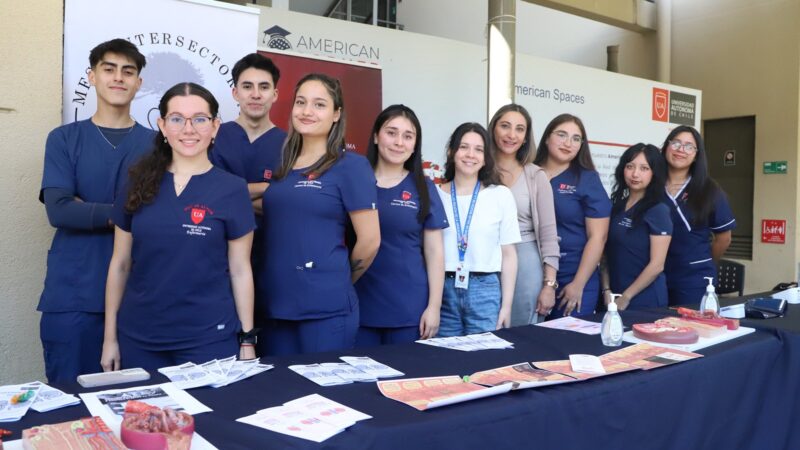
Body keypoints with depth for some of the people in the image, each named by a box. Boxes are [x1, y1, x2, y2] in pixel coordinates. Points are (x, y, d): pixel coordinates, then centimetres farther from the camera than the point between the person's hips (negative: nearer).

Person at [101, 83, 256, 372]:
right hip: (139, 338, 3)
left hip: (209, 338, -2)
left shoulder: (232, 189, -4)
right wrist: (110, 336, 7)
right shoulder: (139, 184, 3)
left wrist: (247, 340, -2)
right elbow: (120, 264, 7)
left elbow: (240, 270, -2)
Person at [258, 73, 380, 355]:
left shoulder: (350, 166, -8)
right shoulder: (283, 165, 11)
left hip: (327, 309, -6)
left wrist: (336, 284, 4)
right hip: (275, 305, 6)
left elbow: (369, 241, -9)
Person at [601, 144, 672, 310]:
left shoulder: (658, 211, -8)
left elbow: (657, 265, -13)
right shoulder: (616, 207, 7)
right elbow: (608, 255, 9)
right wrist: (606, 290, -2)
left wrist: (626, 298, -12)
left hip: (645, 300, -5)